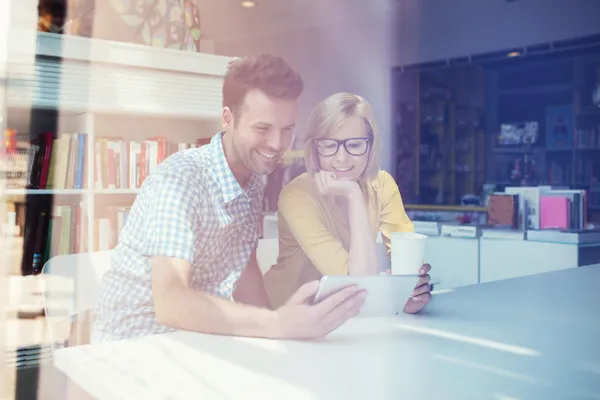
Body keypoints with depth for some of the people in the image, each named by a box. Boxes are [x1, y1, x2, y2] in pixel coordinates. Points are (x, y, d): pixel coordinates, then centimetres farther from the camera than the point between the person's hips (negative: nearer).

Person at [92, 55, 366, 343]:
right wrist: (276, 325, -43)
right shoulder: (179, 180, -22)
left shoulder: (254, 178, -1)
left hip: (198, 338, 7)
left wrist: (274, 324, -7)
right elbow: (170, 303, -33)